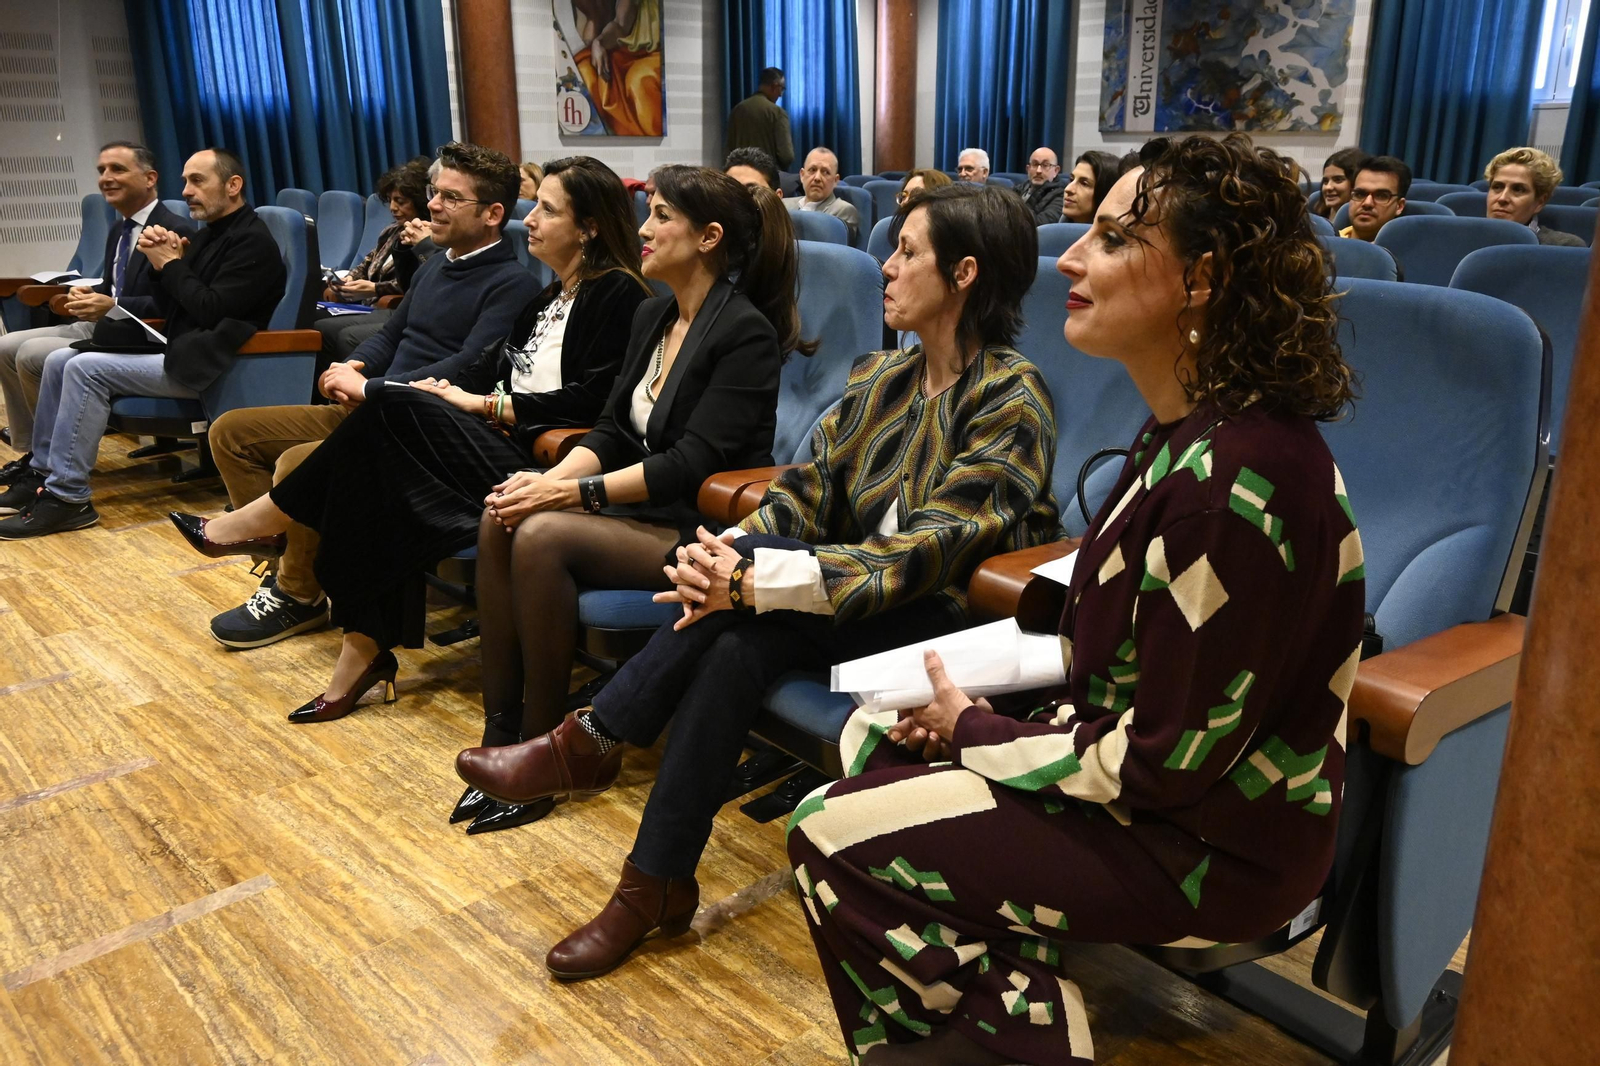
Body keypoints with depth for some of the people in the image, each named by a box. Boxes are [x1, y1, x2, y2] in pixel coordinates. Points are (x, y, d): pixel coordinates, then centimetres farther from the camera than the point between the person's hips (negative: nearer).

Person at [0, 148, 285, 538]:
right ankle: (43, 472, 12)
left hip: (197, 361, -10)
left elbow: (211, 311, -21)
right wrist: (160, 261, -2)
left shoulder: (253, 241, -12)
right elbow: (169, 309, 16)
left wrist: (171, 263, -8)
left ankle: (67, 497, -16)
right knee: (59, 361, 5)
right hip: (173, 348, 10)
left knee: (85, 369, -21)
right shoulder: (207, 235, 17)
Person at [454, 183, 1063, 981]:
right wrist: (730, 550, -20)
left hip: (948, 616, -6)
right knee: (739, 643, -26)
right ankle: (655, 887, -17)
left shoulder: (1010, 400, -13)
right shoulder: (881, 376, 9)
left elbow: (931, 547, -23)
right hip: (856, 598, 6)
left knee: (751, 585, -28)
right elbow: (809, 485, 2)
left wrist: (757, 578, -30)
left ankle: (590, 744, -12)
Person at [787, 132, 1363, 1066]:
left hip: (1211, 845, -9)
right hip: (1143, 757, 9)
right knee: (873, 734, 12)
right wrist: (985, 696, -3)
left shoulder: (1235, 481, -29)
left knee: (832, 838, -8)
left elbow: (1163, 760, -25)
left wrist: (976, 732, -11)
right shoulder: (1192, 428, 2)